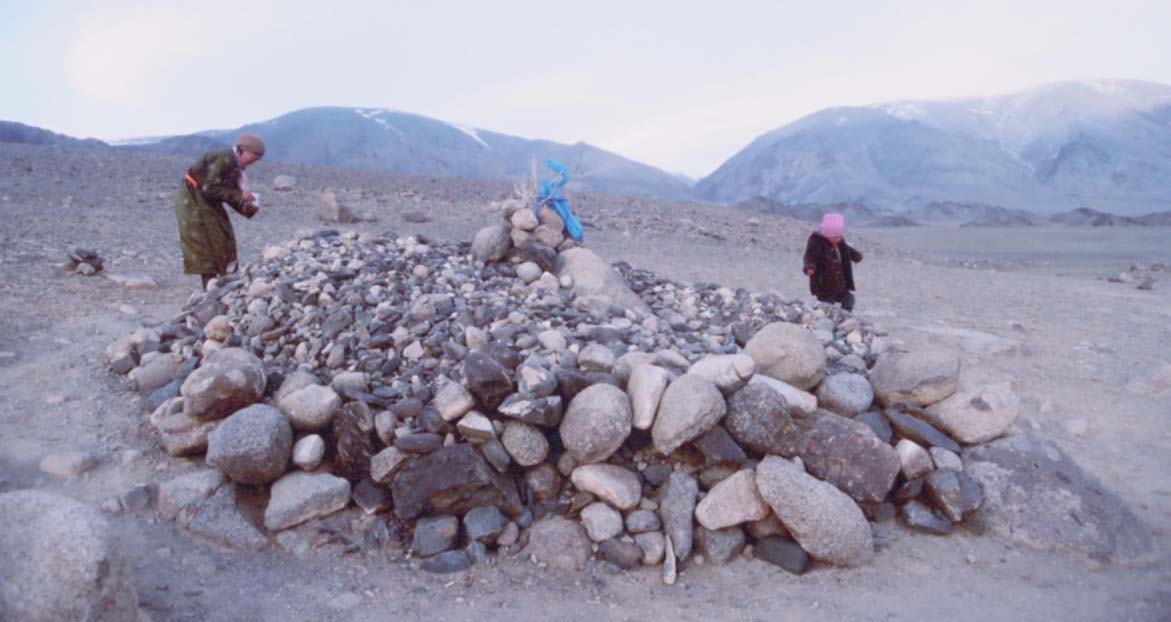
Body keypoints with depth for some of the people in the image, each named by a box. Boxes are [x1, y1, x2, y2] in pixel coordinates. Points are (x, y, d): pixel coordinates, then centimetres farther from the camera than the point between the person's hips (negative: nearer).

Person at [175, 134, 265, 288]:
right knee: (205, 245, -8)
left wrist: (248, 209, -10)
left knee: (223, 240, 8)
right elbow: (210, 188, -27)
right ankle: (210, 288, -4)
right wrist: (238, 195, -26)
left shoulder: (235, 167, 6)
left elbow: (230, 196, 6)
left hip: (208, 205, 9)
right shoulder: (224, 160, -22)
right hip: (193, 201, -9)